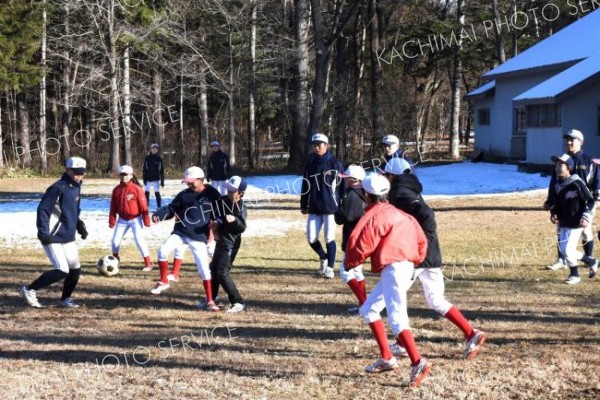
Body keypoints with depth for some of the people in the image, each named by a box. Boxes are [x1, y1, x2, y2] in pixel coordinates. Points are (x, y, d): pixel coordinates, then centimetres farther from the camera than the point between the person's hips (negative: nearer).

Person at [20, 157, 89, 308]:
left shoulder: (76, 187, 10)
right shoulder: (58, 188, -18)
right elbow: (43, 209, -21)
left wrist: (79, 226, 15)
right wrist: (43, 232, -28)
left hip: (68, 237, 9)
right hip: (53, 237, -9)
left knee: (75, 269, 8)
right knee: (62, 271, -14)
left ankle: (65, 299, 28)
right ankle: (29, 290, 0)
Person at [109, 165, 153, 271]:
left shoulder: (136, 189, -14)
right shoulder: (116, 190, -1)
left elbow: (143, 206, -11)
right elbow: (113, 207, 6)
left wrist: (146, 221, -11)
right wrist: (112, 221, 5)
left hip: (135, 219, -4)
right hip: (122, 219, 5)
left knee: (139, 240, -13)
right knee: (115, 240, 5)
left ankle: (148, 263, -5)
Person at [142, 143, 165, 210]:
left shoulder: (159, 158, -2)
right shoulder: (147, 157, 0)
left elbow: (162, 170, 0)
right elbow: (144, 168, 1)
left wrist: (162, 181, -3)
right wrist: (144, 178, -5)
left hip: (156, 179, -1)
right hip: (148, 179, 1)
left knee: (157, 193, -2)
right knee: (146, 193, 4)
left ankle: (159, 207, 4)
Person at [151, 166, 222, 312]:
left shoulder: (212, 194, -1)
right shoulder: (184, 194, 3)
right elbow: (171, 208, 5)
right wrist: (159, 215, -12)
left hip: (198, 237, -2)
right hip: (180, 232, 2)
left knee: (204, 269, -4)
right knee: (163, 251, -18)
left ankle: (210, 301, 8)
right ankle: (163, 282, 6)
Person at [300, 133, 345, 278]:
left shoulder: (335, 164, -4)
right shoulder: (310, 164, 10)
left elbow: (342, 185, -4)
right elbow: (305, 186, 15)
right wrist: (303, 205, 14)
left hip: (330, 206, -4)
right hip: (314, 208, 4)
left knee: (329, 237, -3)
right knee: (311, 238, 1)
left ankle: (329, 268, 8)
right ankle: (323, 258, 28)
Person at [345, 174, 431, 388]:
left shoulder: (373, 215, -6)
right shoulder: (398, 213, 20)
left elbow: (360, 244, -14)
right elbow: (421, 240, 21)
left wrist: (350, 263, 4)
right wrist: (415, 260, 25)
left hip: (392, 269, -10)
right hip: (406, 266, 10)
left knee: (396, 316, -19)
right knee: (368, 309, 19)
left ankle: (418, 362, -33)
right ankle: (387, 358, 18)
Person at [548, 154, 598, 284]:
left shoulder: (576, 183, -16)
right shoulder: (557, 185, 5)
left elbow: (590, 200, -12)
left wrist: (586, 217, -20)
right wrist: (553, 213, 2)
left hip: (576, 223, -8)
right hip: (562, 223, 8)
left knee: (568, 250, -8)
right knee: (563, 250, 11)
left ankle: (575, 275, 15)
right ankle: (591, 262, 30)